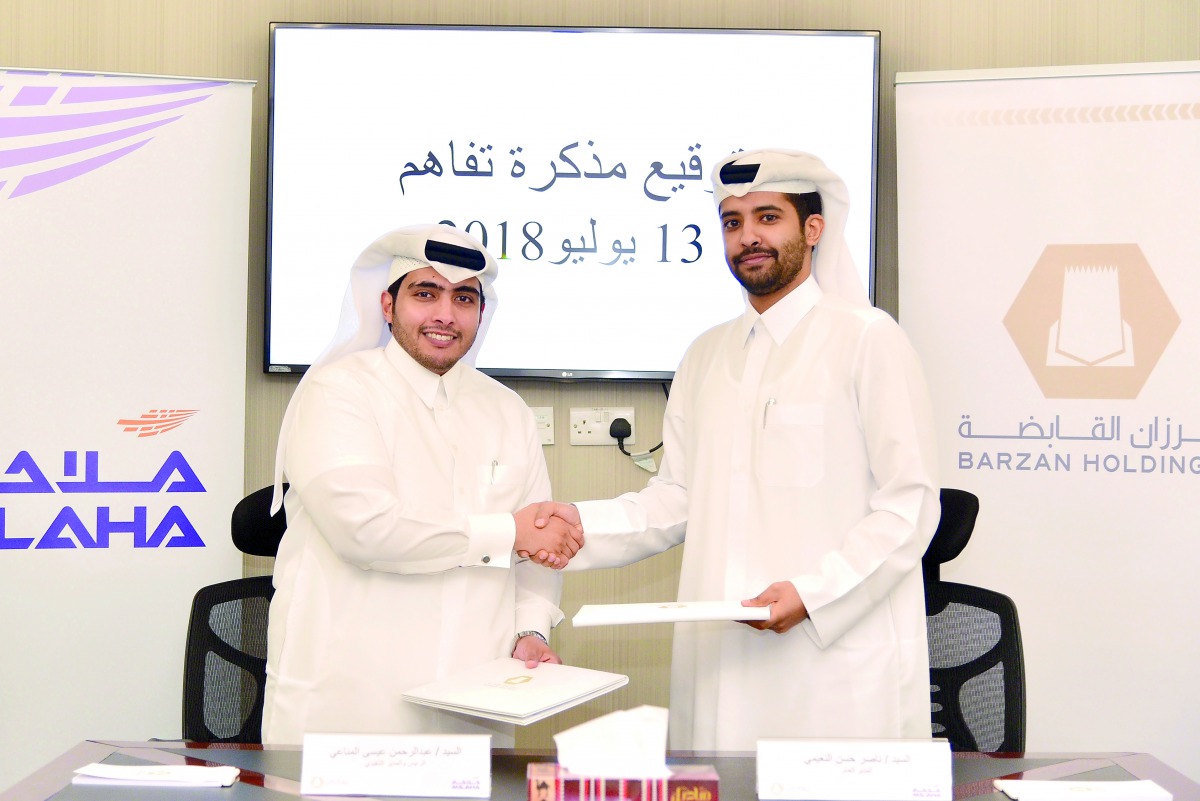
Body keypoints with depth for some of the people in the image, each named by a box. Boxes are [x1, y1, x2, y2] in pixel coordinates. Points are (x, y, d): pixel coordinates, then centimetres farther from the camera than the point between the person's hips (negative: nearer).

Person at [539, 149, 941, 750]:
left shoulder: (867, 338, -3)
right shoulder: (706, 356, 16)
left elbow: (910, 502, -7)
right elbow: (678, 498, 16)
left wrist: (814, 593, -16)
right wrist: (585, 524, 0)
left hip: (839, 657, -5)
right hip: (721, 658, 5)